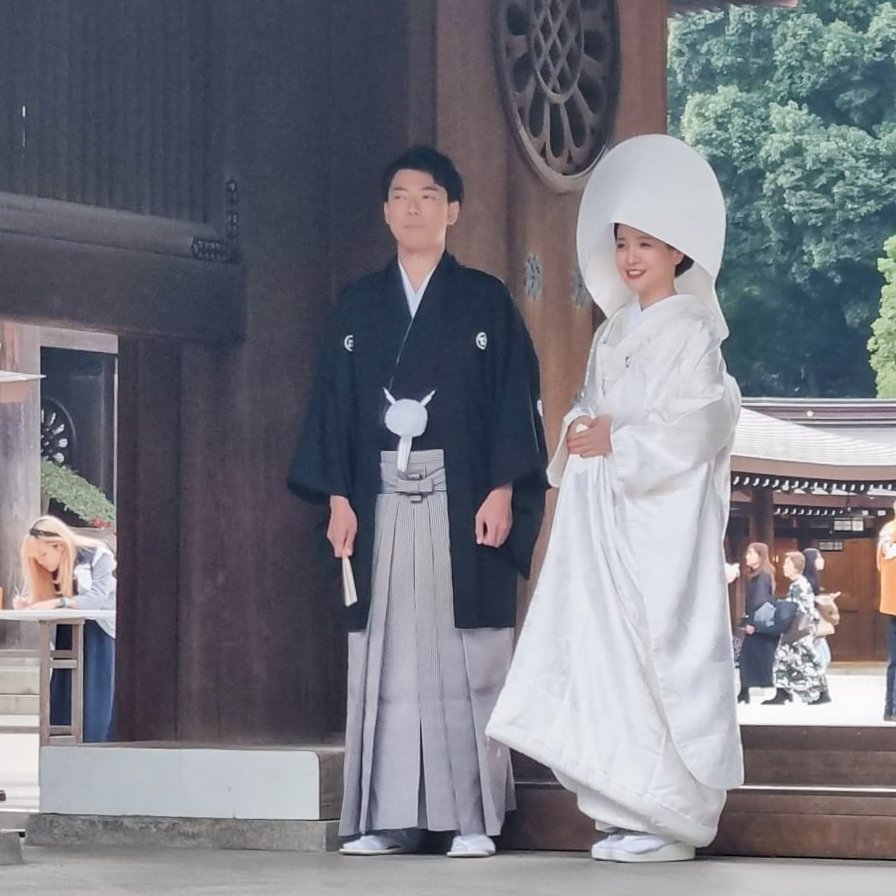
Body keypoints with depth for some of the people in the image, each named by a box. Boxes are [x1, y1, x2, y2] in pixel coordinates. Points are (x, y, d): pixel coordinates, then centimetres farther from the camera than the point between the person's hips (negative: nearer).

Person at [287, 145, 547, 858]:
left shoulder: (485, 301, 6)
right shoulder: (358, 305, 13)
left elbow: (514, 398, 0)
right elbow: (334, 401, 10)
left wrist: (503, 490, -10)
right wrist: (337, 498, 1)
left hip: (462, 501, -3)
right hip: (381, 500, 3)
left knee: (463, 655, -4)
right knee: (386, 653, 0)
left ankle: (472, 817, -1)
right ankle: (390, 816, 2)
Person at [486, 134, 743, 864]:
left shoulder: (689, 331, -6)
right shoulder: (614, 330, 17)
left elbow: (686, 430, -15)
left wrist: (613, 444, -10)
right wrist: (579, 433, 1)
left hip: (663, 513, -7)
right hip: (605, 516, 7)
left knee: (663, 649, -7)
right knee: (608, 652, 3)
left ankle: (672, 818, -3)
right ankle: (632, 810, 7)